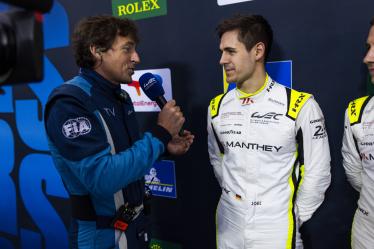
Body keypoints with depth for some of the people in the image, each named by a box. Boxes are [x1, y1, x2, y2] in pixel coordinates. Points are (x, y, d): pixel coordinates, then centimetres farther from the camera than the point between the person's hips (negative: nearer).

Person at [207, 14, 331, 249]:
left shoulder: (301, 106, -14)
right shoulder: (217, 107, -1)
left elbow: (318, 172, -7)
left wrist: (294, 216, -2)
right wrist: (232, 195, 9)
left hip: (276, 228, -4)